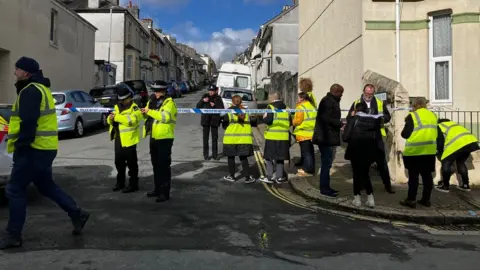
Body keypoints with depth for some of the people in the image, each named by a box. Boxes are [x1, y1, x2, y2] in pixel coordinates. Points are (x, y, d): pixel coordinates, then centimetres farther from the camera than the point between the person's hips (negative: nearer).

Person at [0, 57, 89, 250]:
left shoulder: (30, 91, -14)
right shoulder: (39, 89, 19)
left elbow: (28, 123, -24)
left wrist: (21, 145, -21)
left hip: (34, 150, -10)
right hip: (43, 148, 10)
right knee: (46, 186, 19)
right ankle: (77, 214, 20)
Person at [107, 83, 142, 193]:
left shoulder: (135, 108, -9)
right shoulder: (117, 107, 14)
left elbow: (132, 120, -26)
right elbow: (111, 120, 12)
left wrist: (117, 116, -25)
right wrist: (111, 118, -12)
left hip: (129, 140, -7)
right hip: (118, 139, 7)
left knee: (131, 163, 0)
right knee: (119, 162, 16)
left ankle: (133, 184, 8)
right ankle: (120, 182, 29)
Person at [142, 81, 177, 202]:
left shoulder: (169, 102, -11)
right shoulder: (152, 101, 12)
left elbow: (165, 116, -27)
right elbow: (150, 116, 22)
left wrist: (150, 111, -25)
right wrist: (145, 113, -1)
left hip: (164, 138, -8)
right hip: (154, 137, 8)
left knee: (164, 165, -5)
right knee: (156, 164, 16)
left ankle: (165, 192, 0)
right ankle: (158, 189, 28)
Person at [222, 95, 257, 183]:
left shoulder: (228, 111, -5)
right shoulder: (246, 111, 2)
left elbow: (224, 125, -4)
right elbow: (253, 123, 1)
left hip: (231, 138, -2)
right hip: (244, 139, 2)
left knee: (231, 157, 12)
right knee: (244, 158, 8)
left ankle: (231, 176, 19)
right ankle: (247, 177, 5)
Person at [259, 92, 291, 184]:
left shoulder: (271, 107, -6)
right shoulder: (286, 108, 10)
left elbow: (268, 120, -17)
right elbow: (290, 122, 9)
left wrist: (264, 118, 3)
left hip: (272, 136, -4)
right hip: (284, 136, 5)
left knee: (269, 157, 6)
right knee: (280, 157, 12)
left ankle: (269, 177, 7)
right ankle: (279, 177, 15)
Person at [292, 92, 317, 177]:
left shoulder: (301, 107, -14)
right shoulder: (311, 106, 14)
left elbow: (298, 120, -18)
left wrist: (292, 122, 1)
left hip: (303, 133, -9)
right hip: (311, 133, 9)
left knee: (306, 152, -4)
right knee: (310, 151, 14)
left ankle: (308, 170, -1)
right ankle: (310, 169, 22)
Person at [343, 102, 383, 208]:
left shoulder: (353, 120, -8)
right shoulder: (372, 120, 5)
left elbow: (345, 137, -11)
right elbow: (375, 137, 3)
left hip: (355, 151, -3)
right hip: (368, 151, 4)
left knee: (357, 174, 7)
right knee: (365, 174, 14)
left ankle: (357, 198, 9)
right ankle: (370, 198, 8)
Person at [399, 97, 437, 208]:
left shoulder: (412, 116, -8)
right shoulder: (433, 115, 10)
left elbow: (405, 134, -8)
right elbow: (433, 132, 17)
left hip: (414, 150, -5)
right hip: (430, 150, 6)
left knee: (413, 175, -1)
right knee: (427, 175, 10)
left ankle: (411, 200, 2)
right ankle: (426, 199, 15)